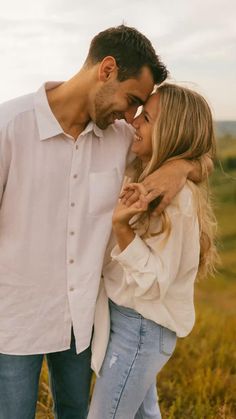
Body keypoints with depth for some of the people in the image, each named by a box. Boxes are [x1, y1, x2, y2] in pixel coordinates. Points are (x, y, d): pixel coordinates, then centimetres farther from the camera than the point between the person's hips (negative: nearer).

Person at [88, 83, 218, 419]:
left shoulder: (176, 200, -26)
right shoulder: (143, 178, 0)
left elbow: (152, 283, -23)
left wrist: (122, 227, -33)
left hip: (140, 328, -8)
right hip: (137, 321, 8)